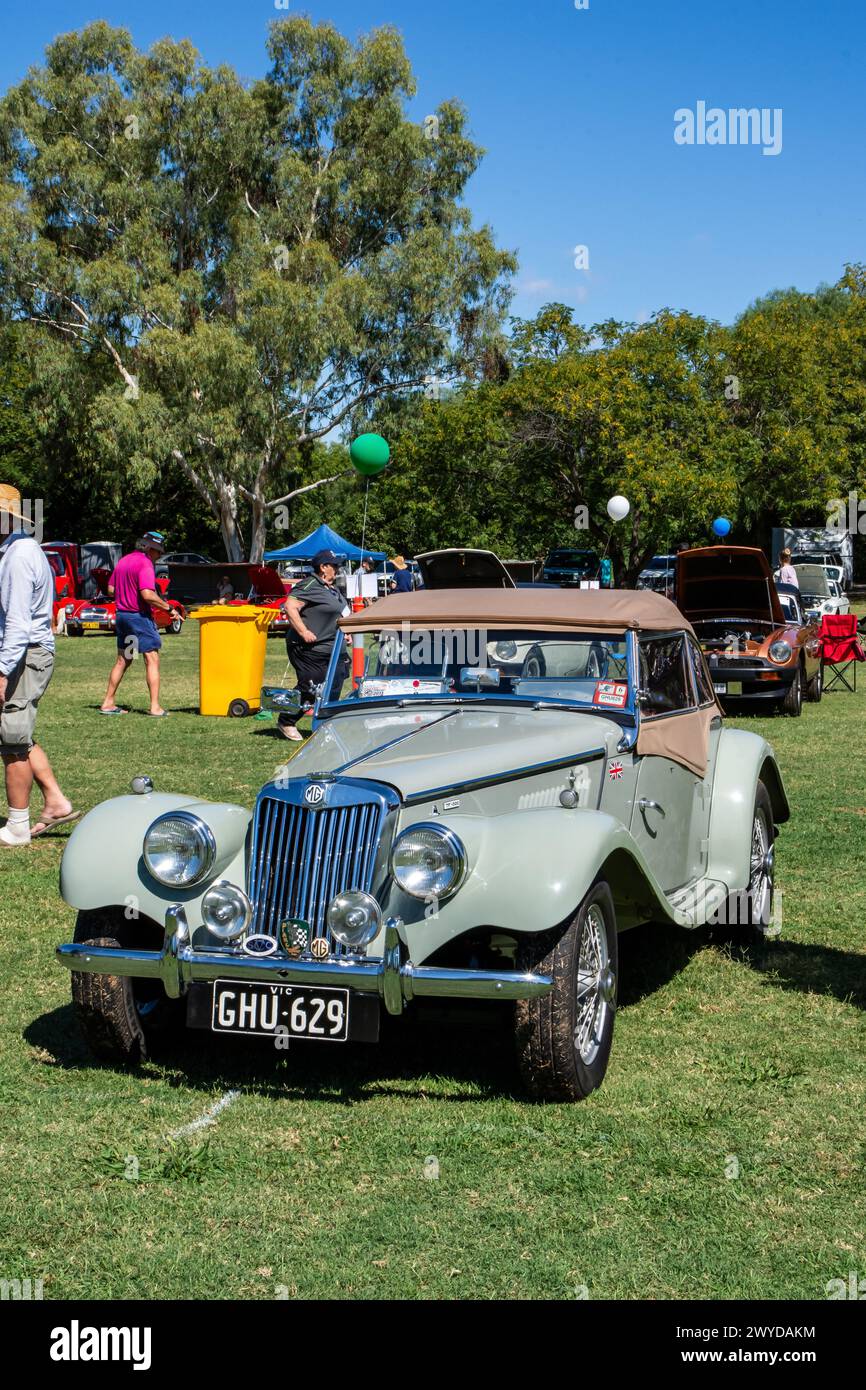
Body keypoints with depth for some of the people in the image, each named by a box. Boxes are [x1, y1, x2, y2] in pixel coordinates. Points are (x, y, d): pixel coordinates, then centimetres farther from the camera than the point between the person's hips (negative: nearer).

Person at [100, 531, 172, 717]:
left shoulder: (123, 561, 12)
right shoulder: (145, 564, -14)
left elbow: (111, 589, 16)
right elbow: (147, 595, -25)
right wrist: (167, 607, -16)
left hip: (122, 614, 8)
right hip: (139, 616, -8)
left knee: (123, 660, 16)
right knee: (152, 660, -5)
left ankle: (108, 703, 17)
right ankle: (155, 707, -10)